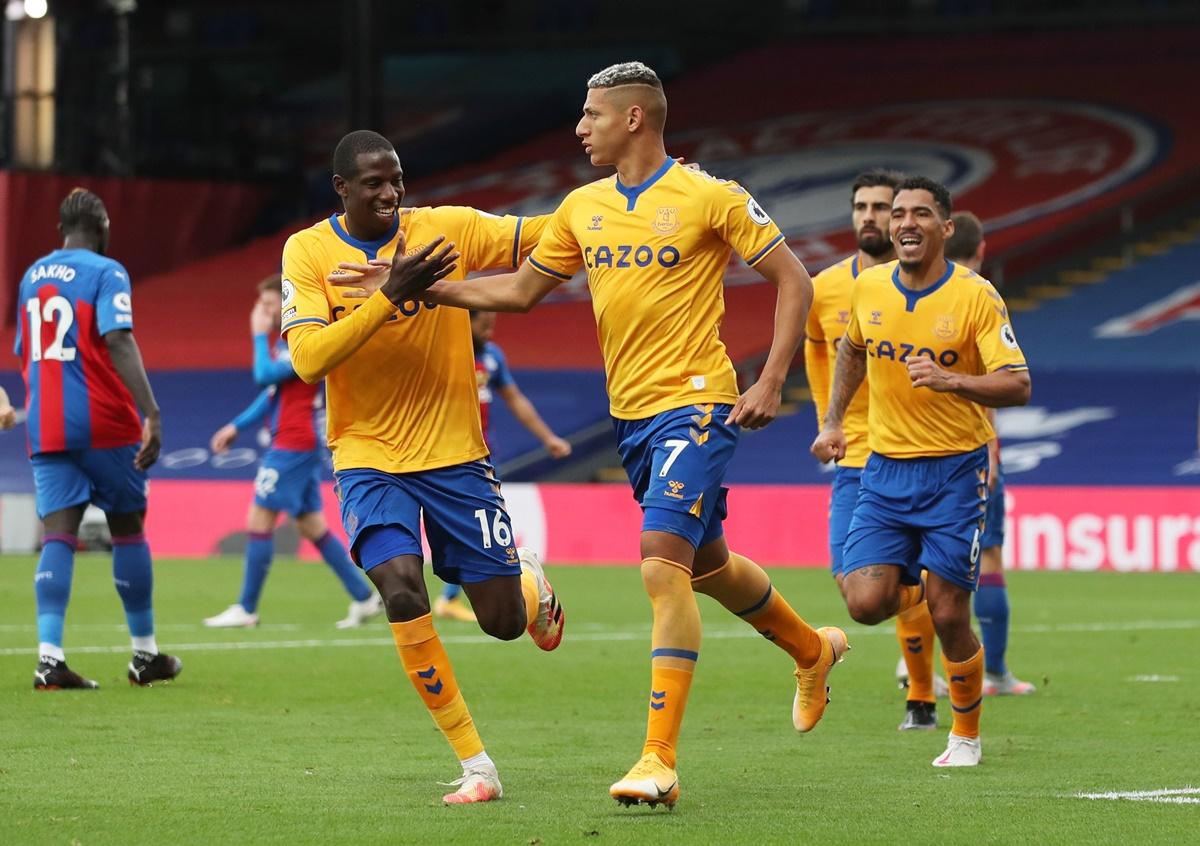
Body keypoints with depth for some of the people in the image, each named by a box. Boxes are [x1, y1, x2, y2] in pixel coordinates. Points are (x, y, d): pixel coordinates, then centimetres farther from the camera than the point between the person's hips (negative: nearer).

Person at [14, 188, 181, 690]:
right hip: (103, 424, -4)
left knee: (58, 535, -3)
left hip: (45, 426, 5)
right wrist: (151, 413, -24)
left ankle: (49, 657, -19)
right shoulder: (106, 273, -6)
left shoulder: (32, 276, 14)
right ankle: (145, 654, 16)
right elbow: (118, 342, -18)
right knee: (127, 530, 9)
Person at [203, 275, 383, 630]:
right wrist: (237, 426, 19)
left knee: (259, 518, -7)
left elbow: (265, 375, -23)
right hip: (290, 444, 10)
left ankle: (246, 609, -4)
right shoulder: (288, 343, 17)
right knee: (311, 525, 11)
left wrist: (260, 335, -11)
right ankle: (365, 597, 12)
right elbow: (272, 394, 24)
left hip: (294, 445, -10)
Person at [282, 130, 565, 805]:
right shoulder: (308, 253, -8)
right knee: (401, 589, -24)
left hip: (455, 454, 1)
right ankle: (477, 766, -12)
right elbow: (308, 359, -19)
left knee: (504, 620, 1)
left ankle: (531, 583, 43)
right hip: (369, 459, -1)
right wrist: (390, 296, -28)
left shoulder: (448, 229, -6)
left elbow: (548, 234, -9)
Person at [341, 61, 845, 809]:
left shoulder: (710, 198, -10)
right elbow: (519, 291, 16)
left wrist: (770, 384, -13)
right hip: (632, 413, 7)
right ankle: (813, 650, 46)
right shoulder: (583, 209, 8)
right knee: (706, 564, 19)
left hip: (695, 406, -7)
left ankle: (659, 760, -17)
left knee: (663, 565, -18)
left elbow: (794, 281, -6)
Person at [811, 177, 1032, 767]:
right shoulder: (867, 288, 1)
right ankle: (916, 588, 26)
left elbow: (1018, 386, -16)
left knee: (948, 617, -5)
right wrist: (833, 422, 20)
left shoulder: (975, 296, -11)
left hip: (956, 471, -3)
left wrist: (950, 381, -31)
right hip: (885, 469, 3)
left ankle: (966, 735, 18)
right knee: (866, 603, -11)